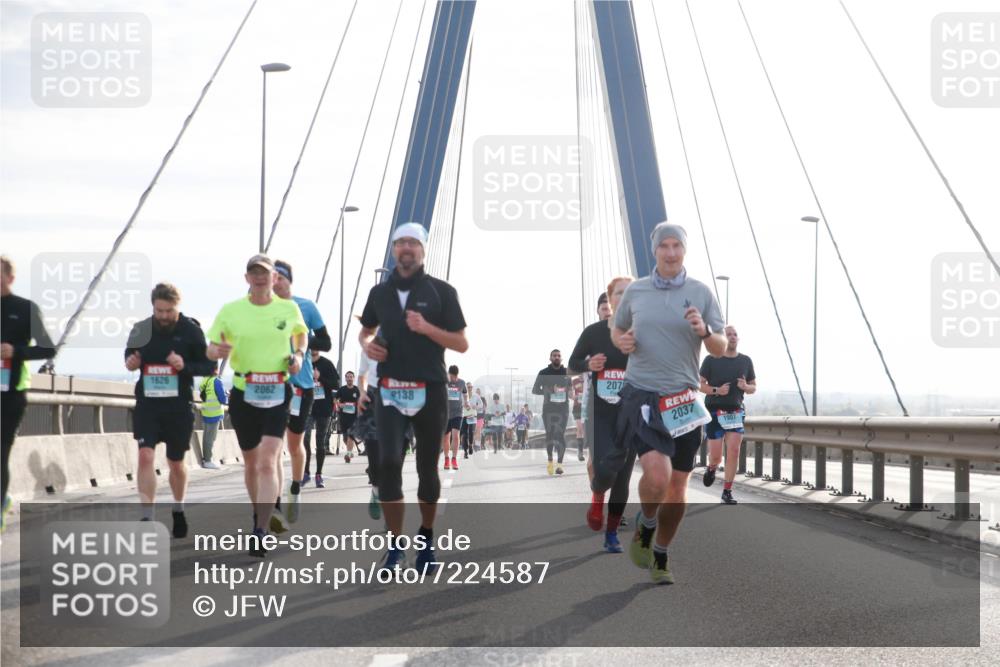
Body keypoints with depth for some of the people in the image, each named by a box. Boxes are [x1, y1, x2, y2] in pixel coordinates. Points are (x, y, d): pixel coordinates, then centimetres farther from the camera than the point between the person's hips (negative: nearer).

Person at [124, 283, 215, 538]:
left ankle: (178, 510, 37)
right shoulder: (141, 329, -1)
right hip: (147, 403, 1)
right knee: (145, 456, -15)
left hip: (179, 406, -1)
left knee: (176, 462, 13)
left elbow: (209, 366, -4)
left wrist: (186, 366, -22)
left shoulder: (191, 330, -7)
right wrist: (129, 361, -8)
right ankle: (147, 518, -13)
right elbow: (130, 354, 16)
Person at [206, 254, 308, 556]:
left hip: (277, 394, -2)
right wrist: (219, 351, -18)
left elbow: (301, 332, 23)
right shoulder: (230, 311, 0)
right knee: (251, 462, 14)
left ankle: (260, 533, -19)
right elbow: (211, 349, 6)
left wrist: (299, 355, 3)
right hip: (243, 394, 2)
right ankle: (262, 514, 38)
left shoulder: (289, 309, 2)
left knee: (268, 462, -15)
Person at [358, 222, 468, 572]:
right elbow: (365, 330, 24)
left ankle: (426, 539, 27)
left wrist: (426, 328, -18)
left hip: (430, 390, -1)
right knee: (388, 462, -12)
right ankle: (395, 546, -5)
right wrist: (366, 344, 0)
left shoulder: (441, 291, -1)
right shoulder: (380, 292, 9)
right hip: (390, 390, 2)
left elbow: (462, 344, -3)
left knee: (427, 467, 8)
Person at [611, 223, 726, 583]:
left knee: (677, 486, 7)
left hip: (683, 398, 2)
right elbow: (616, 330, 19)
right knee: (657, 474, -22)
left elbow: (720, 349, 4)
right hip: (641, 394, -2)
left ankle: (660, 558, 26)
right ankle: (644, 528, 9)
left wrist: (705, 331, -17)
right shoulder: (635, 290, 3)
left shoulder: (701, 292, 2)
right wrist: (622, 342, -4)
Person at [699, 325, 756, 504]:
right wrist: (717, 390, -18)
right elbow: (700, 384, 0)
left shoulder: (746, 361, 8)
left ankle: (727, 492, 0)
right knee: (716, 456, -2)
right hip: (714, 411, -2)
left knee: (734, 452, -9)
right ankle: (711, 469, 35)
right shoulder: (711, 360, -2)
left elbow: (754, 387, 14)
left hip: (735, 412, 3)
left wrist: (745, 387, -10)